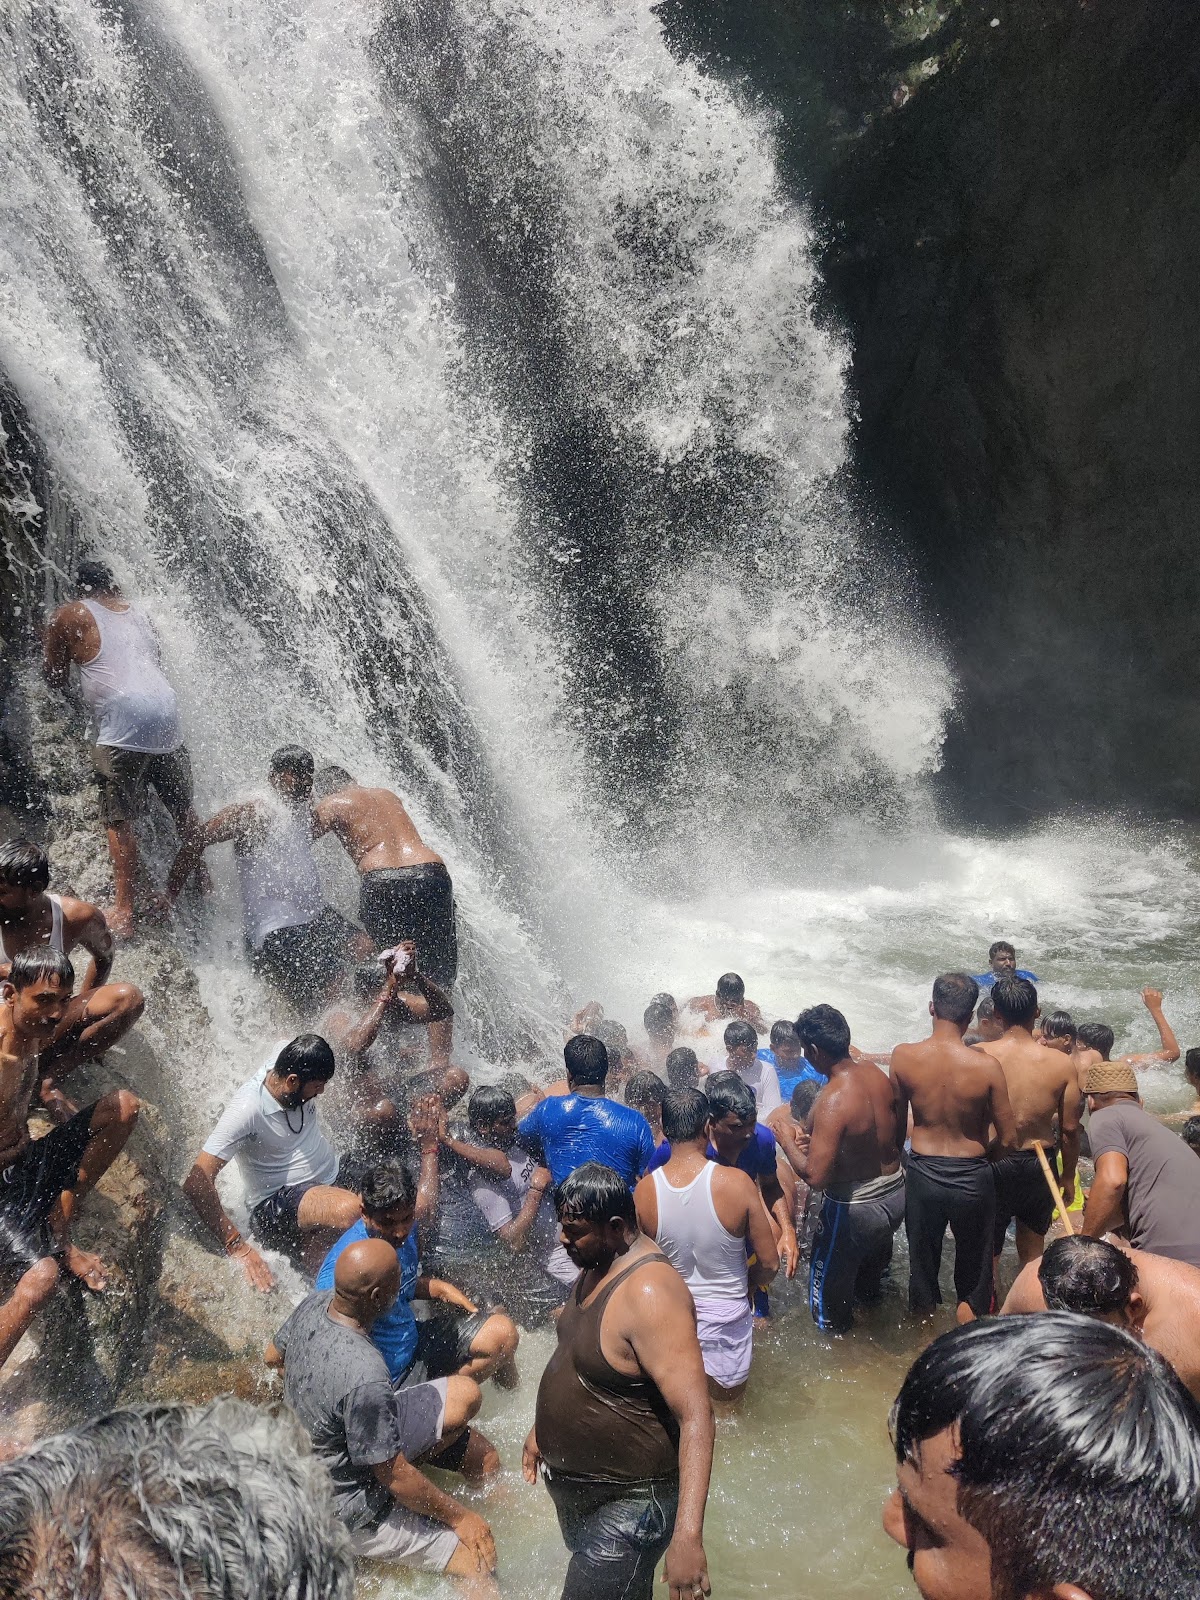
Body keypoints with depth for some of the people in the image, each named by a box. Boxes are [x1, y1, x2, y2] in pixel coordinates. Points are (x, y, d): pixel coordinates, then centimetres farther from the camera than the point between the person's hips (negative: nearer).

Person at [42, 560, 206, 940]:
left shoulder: (67, 617, 6)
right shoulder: (137, 613, 22)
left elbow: (55, 680, 12)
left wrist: (51, 657, 31)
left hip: (122, 727, -5)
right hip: (166, 715, 6)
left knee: (119, 821, -1)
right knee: (182, 811, 18)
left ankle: (125, 912, -4)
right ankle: (203, 884, 31)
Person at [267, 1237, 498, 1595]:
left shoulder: (314, 1303, -16)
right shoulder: (364, 1377, -39)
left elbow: (273, 1356, 8)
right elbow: (395, 1477, -27)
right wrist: (458, 1516, -11)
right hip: (351, 1506, -8)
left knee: (463, 1395, 1)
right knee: (481, 1559, -5)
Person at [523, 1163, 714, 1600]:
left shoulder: (649, 1293, -30)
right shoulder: (596, 1266, -1)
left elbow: (695, 1416, -33)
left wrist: (687, 1535, -38)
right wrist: (540, 1428, 22)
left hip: (629, 1500, -9)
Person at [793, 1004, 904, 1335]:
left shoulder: (832, 1102, -31)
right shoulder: (876, 1074, -9)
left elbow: (815, 1177, -33)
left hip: (855, 1209, -7)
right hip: (896, 1194, 7)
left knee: (829, 1287, 19)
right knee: (873, 1263, 35)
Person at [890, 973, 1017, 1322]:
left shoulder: (903, 1057, -15)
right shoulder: (986, 1065, -20)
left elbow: (896, 1127, -1)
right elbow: (1008, 1140, -11)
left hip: (923, 1175, 2)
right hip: (973, 1179, -2)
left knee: (922, 1269, 22)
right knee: (973, 1277, 19)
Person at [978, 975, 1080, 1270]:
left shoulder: (978, 1056, -16)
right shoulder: (1062, 1063, -11)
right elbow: (1069, 1129, -4)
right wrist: (1068, 1177, 11)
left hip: (991, 1164, -2)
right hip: (1040, 1165, 2)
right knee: (1032, 1254, 23)